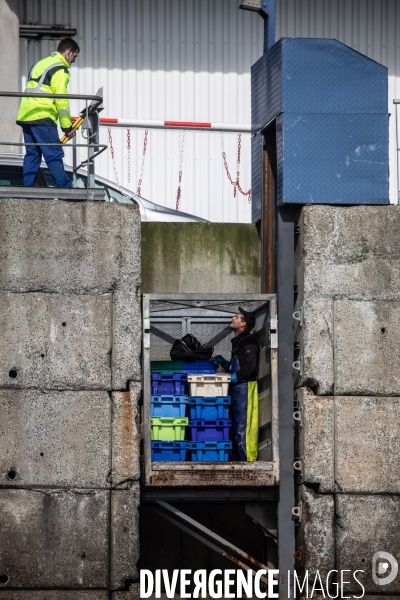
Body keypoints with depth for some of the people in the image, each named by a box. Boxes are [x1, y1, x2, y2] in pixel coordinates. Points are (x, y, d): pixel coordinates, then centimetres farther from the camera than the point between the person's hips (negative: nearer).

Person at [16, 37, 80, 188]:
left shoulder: (41, 63, 23)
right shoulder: (60, 69, -6)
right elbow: (61, 100, -11)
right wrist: (67, 126, -6)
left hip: (25, 115, 9)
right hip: (42, 118, -9)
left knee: (32, 153, 10)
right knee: (54, 154, -9)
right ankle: (64, 188, -11)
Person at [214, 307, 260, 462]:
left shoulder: (248, 341, -10)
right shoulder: (238, 342, 21)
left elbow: (249, 367, -21)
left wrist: (234, 377, -20)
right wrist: (223, 362, 13)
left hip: (245, 387, -10)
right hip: (237, 388, 10)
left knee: (242, 427, -10)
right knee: (236, 426, 11)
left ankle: (247, 459, -9)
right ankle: (238, 459, 15)